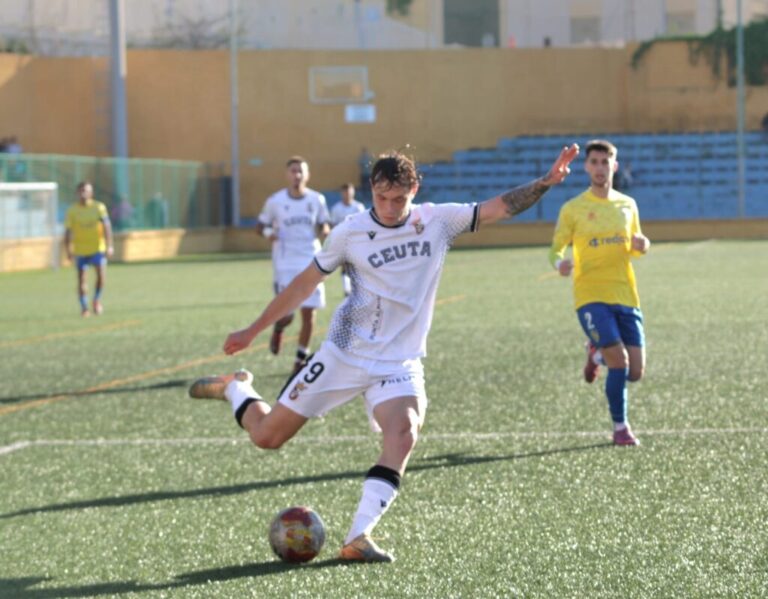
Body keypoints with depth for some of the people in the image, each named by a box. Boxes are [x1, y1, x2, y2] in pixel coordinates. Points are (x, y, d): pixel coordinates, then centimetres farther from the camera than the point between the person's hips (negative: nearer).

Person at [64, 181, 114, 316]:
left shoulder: (99, 207, -3)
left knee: (101, 274, -16)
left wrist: (109, 246, -17)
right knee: (81, 279, 0)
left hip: (98, 248, -1)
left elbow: (106, 227, -8)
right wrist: (68, 249, -9)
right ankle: (84, 307, 11)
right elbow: (68, 231, -1)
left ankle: (97, 300, 8)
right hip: (80, 250, 1)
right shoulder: (72, 211, -1)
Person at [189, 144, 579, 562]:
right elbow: (306, 282, 4)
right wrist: (252, 331, 9)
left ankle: (358, 538, -27)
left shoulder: (438, 222, -3)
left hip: (399, 365, 1)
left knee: (403, 433, -29)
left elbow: (500, 208, -6)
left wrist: (545, 183, -23)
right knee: (266, 436, 1)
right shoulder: (350, 233, -6)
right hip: (344, 354, -1)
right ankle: (236, 388, 35)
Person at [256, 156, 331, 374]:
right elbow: (260, 226, 8)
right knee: (287, 313, -12)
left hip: (310, 262, 2)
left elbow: (323, 226, 12)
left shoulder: (317, 200, 2)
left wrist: (324, 232, -12)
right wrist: (268, 232, -15)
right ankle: (278, 329, 26)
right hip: (285, 264, -2)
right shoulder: (275, 201, -1)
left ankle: (301, 360, 15)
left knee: (308, 313, -1)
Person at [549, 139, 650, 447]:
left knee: (635, 372, 0)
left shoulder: (627, 205, 10)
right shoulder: (573, 209, -1)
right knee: (620, 362, -16)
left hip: (625, 295, 4)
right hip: (591, 297, -4)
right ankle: (620, 427, 5)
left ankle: (597, 353, 33)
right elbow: (556, 249, 0)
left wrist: (641, 245, -4)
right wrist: (560, 263, -24)